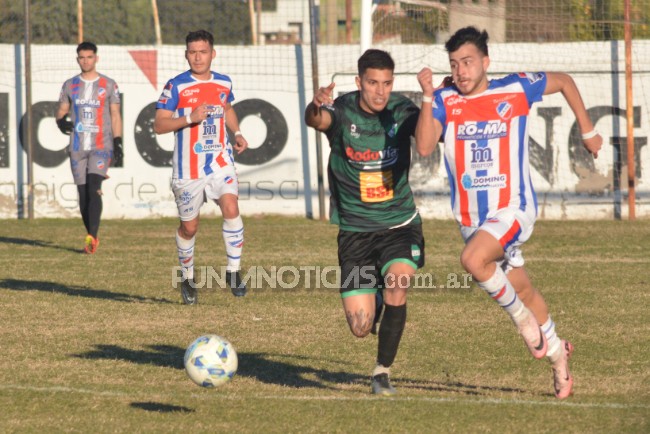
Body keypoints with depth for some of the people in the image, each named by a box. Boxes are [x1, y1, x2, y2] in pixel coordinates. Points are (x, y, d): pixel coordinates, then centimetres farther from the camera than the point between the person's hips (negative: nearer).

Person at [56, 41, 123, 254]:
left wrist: (118, 144, -2)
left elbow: (115, 116, 5)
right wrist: (61, 121, -11)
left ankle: (92, 237, -26)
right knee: (83, 192, 4)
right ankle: (92, 238, 15)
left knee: (93, 187, -19)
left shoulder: (109, 85, 5)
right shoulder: (70, 85, 12)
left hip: (101, 146, -3)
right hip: (78, 146, 3)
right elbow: (61, 111, 14)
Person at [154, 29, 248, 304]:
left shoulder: (223, 83, 6)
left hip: (220, 161, 2)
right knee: (189, 227, 8)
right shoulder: (176, 86, -7)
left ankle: (233, 271, -10)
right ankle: (188, 278, 30)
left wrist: (237, 133, 11)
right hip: (188, 167, -2)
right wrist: (190, 119, -24)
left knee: (231, 209, -21)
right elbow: (159, 125, -10)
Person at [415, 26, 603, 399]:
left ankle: (522, 316, -6)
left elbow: (564, 82, 12)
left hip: (513, 208, -4)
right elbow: (425, 147, -19)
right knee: (523, 289, 16)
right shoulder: (445, 100, -4)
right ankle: (557, 353, 37)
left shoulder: (517, 89, -7)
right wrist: (428, 97, -25)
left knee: (473, 260, -31)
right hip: (472, 215, 4)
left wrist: (588, 132, 17)